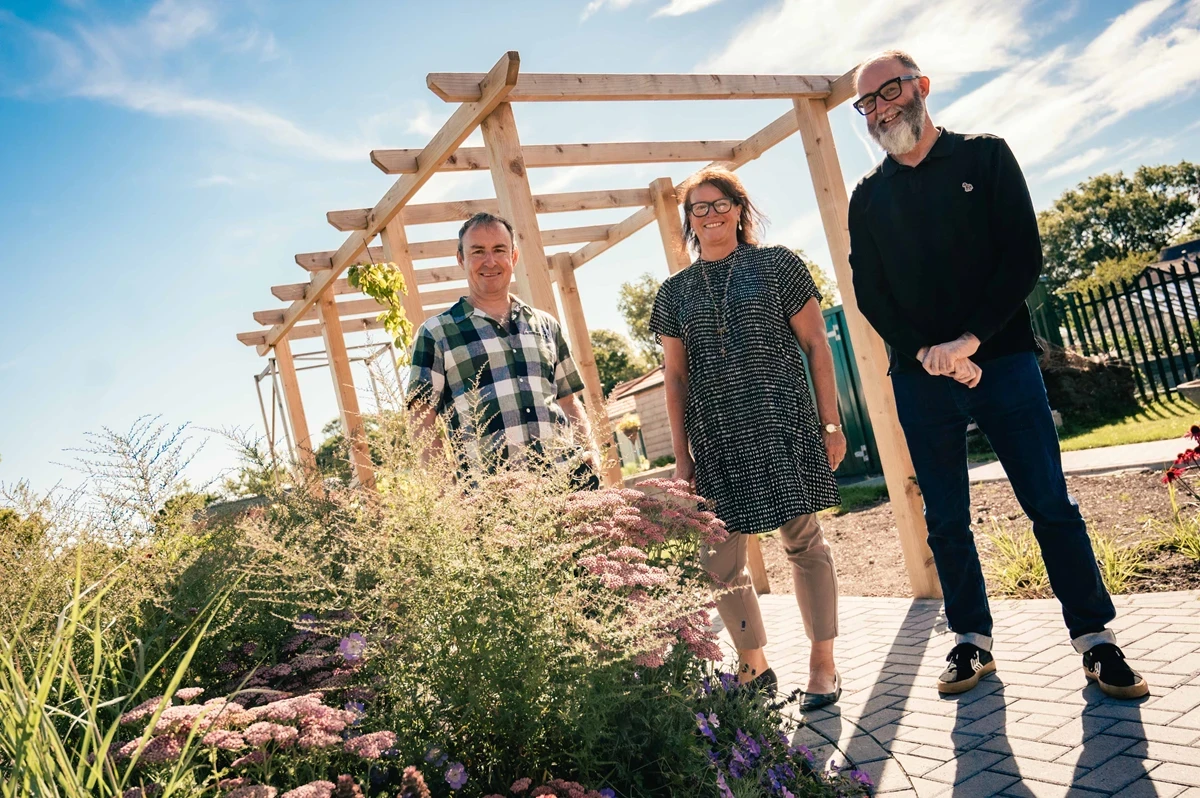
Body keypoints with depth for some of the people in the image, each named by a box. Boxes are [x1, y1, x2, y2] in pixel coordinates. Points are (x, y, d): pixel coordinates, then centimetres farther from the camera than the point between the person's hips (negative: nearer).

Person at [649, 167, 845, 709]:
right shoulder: (675, 292, 12)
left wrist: (831, 422, -2)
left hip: (782, 424, -2)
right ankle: (754, 667, 22)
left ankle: (823, 664, 18)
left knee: (804, 541, 3)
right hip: (715, 436, 3)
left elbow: (816, 345, 4)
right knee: (719, 559, 4)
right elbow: (675, 377, 11)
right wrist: (682, 455, 7)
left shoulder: (778, 265, 5)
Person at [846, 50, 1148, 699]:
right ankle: (972, 640, 19)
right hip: (920, 378, 2)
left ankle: (1095, 638, 14)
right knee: (946, 520, 6)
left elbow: (1023, 256, -4)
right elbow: (869, 294, 3)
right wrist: (927, 353, -12)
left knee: (1051, 505, 0)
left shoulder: (985, 158, 5)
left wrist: (971, 340, -15)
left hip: (1001, 359, -1)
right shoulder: (867, 197, 10)